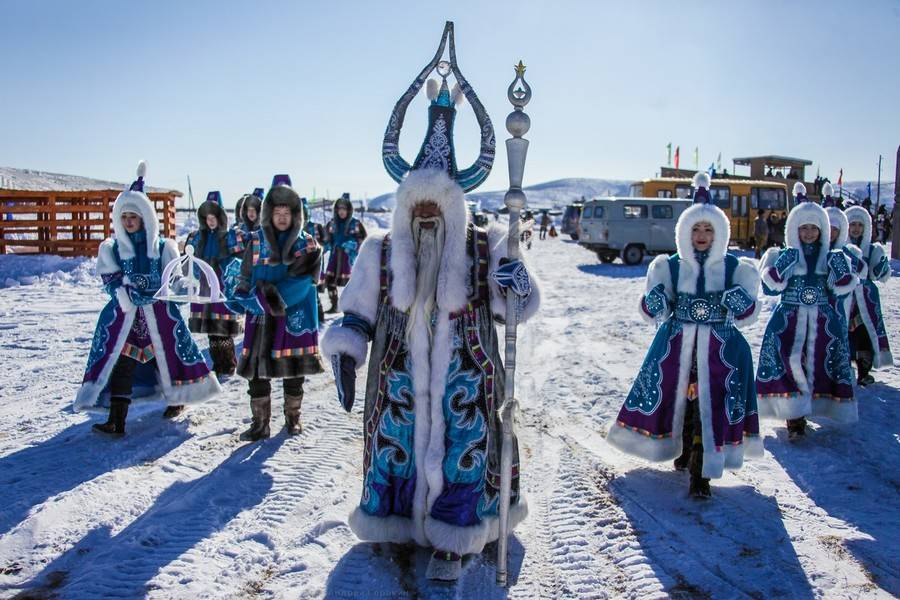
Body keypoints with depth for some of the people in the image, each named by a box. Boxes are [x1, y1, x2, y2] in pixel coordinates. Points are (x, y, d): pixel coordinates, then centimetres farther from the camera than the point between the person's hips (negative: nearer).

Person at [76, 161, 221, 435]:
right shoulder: (110, 248, 4)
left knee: (167, 353, 9)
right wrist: (140, 296, -20)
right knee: (120, 363, -7)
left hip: (160, 314, 0)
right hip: (124, 315, 0)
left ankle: (177, 397, 35)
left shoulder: (163, 247, 2)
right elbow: (112, 282, -5)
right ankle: (116, 420, -7)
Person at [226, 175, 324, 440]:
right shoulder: (256, 243, 5)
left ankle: (293, 417, 28)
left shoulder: (307, 244, 0)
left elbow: (303, 280, -12)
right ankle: (259, 423, 12)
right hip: (262, 317, 1)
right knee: (257, 370, 0)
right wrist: (260, 298, -16)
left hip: (295, 315, -1)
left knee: (294, 369, 10)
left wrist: (272, 293, -23)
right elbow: (244, 281, 4)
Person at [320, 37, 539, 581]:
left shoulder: (485, 250, -3)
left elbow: (521, 307, -3)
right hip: (399, 383, 2)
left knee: (458, 455, 4)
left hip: (463, 385, -1)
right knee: (397, 451, 11)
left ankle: (449, 542, 23)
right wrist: (344, 354, -5)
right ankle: (399, 526, 34)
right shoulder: (381, 253, 2)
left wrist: (515, 286, -25)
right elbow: (357, 312, 7)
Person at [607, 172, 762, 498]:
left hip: (719, 349, -1)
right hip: (676, 346, 1)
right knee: (677, 396, 8)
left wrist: (741, 304, -19)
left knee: (710, 404, -9)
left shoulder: (734, 268, 0)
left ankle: (701, 472, 1)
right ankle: (684, 451, 35)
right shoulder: (670, 266, 1)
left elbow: (746, 316, 3)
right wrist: (654, 302, -18)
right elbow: (653, 312, 4)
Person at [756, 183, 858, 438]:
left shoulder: (831, 257, 8)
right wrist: (782, 266, -20)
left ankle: (798, 414, 15)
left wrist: (841, 269, -12)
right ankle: (794, 415, -5)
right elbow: (770, 287, -9)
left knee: (818, 364, 0)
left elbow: (841, 288, 1)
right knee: (789, 363, -15)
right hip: (789, 320, -3)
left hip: (823, 321, 3)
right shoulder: (786, 256, 1)